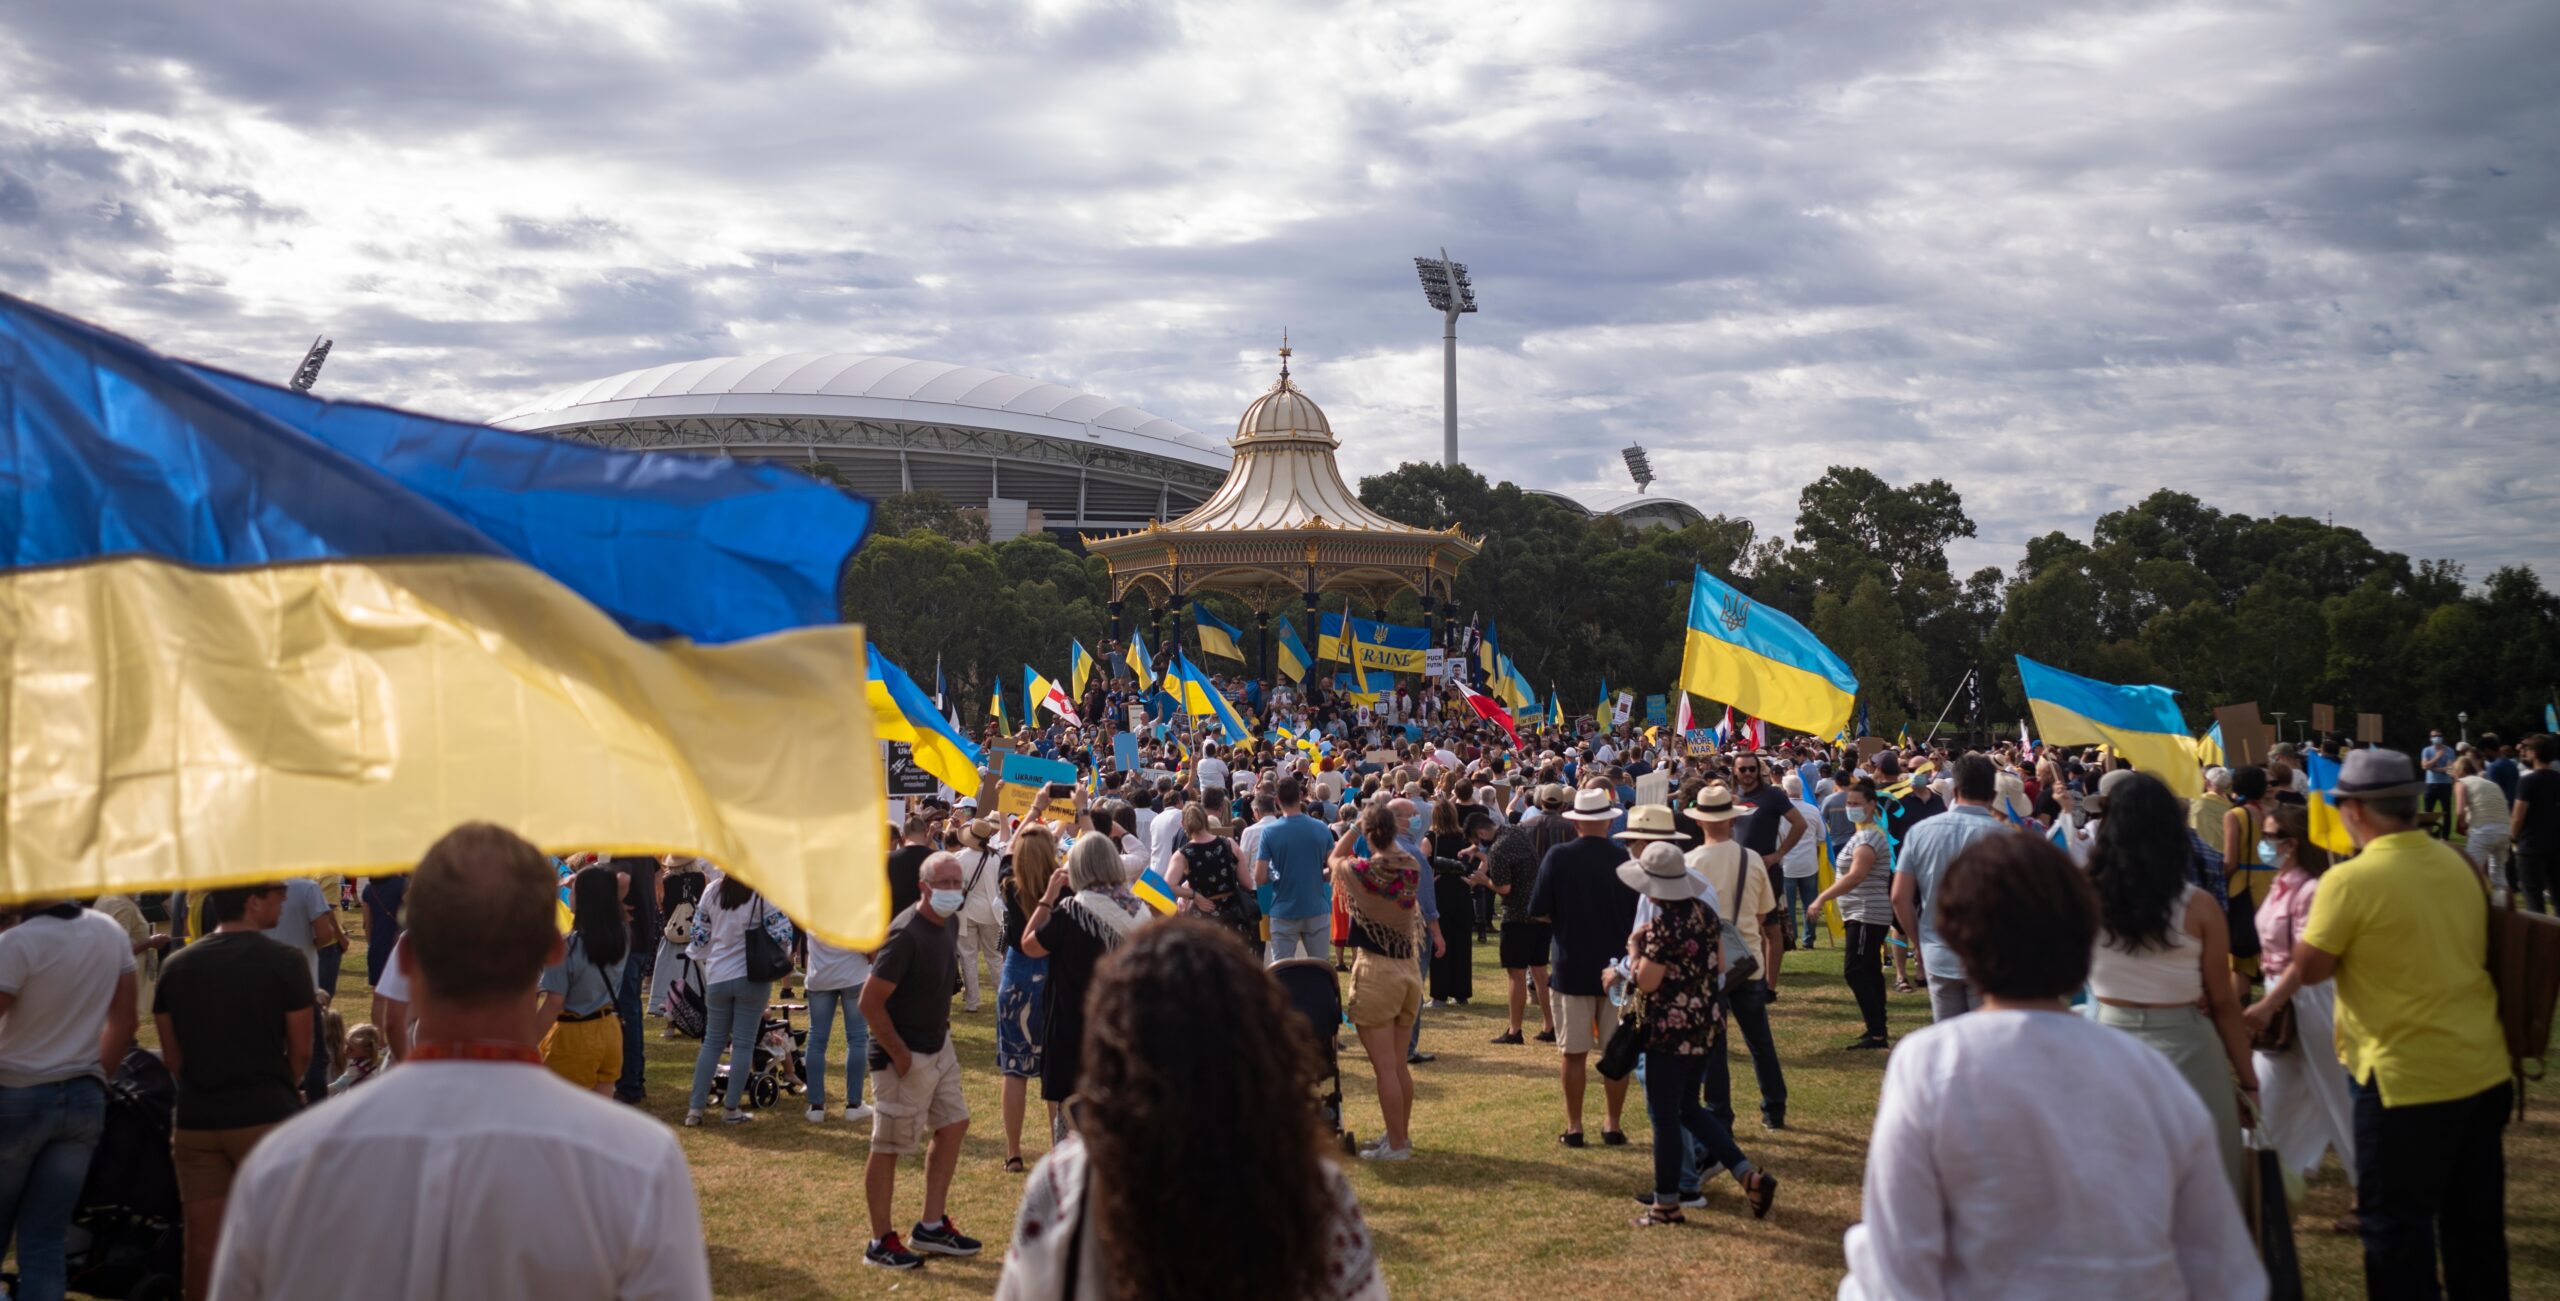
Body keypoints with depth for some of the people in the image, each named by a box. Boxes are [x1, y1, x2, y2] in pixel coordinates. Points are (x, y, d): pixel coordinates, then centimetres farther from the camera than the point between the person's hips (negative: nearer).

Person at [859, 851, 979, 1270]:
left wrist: (941, 1028, 13)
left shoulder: (950, 924, 3)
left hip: (938, 1046, 9)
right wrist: (899, 1054, -20)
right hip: (905, 1056, -9)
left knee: (953, 1126, 15)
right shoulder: (906, 934, -24)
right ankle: (880, 1243, 15)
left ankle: (930, 1227, 27)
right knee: (888, 1146, 3)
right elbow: (870, 1001, -24)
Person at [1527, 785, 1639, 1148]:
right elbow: (1641, 916, 0)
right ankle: (1614, 1127, 15)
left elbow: (1539, 913, -5)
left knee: (1575, 1053, 8)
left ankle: (1574, 1127, 12)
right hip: (1617, 967, 1)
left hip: (1572, 968, -1)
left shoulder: (1558, 857, -9)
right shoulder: (1625, 858, -8)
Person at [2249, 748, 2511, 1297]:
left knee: (2397, 1227, 5)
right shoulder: (2457, 864, 4)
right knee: (2476, 1223, 18)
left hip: (2409, 1078, -7)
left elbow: (2308, 970, -9)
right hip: (2485, 1069, 7)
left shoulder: (2350, 881, -18)